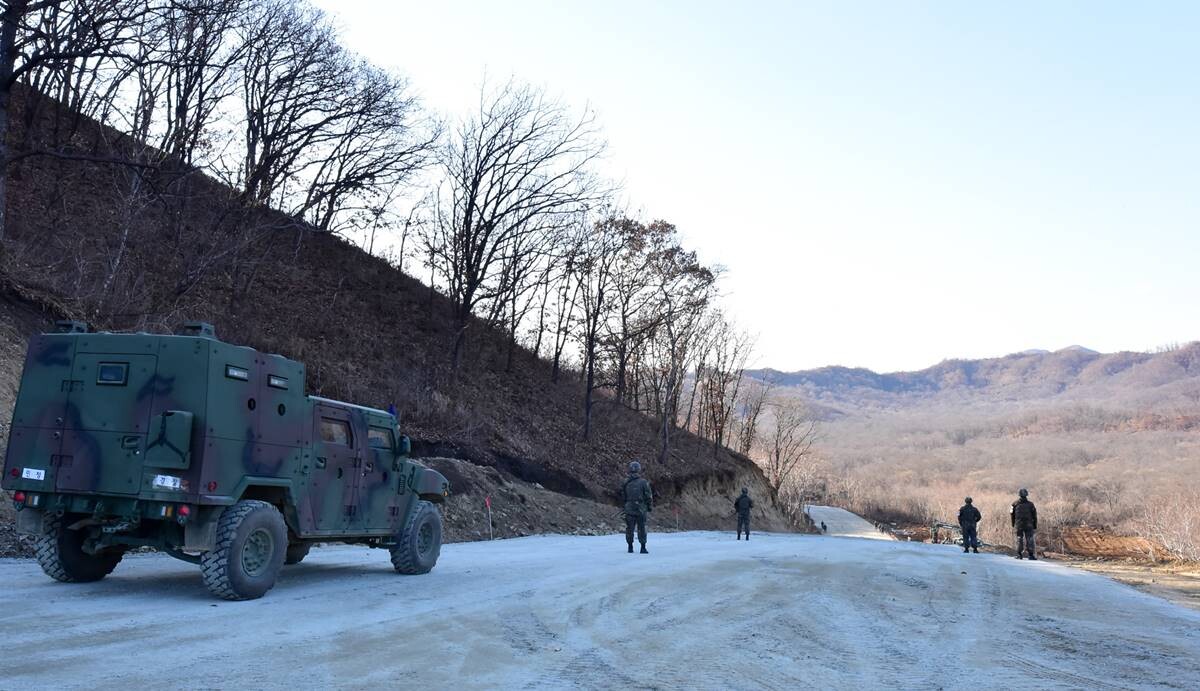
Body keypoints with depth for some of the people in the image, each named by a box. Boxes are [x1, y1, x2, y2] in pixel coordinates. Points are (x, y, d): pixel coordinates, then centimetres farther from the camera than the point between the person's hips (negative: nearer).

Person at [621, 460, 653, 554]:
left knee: (629, 528, 10)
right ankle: (643, 547, 2)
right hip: (641, 509, -2)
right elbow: (649, 496, -6)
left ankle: (630, 547, 11)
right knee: (641, 528, 3)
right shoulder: (643, 482, -9)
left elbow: (622, 496, 10)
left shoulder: (626, 482, 0)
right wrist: (650, 507, 6)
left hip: (629, 509, 2)